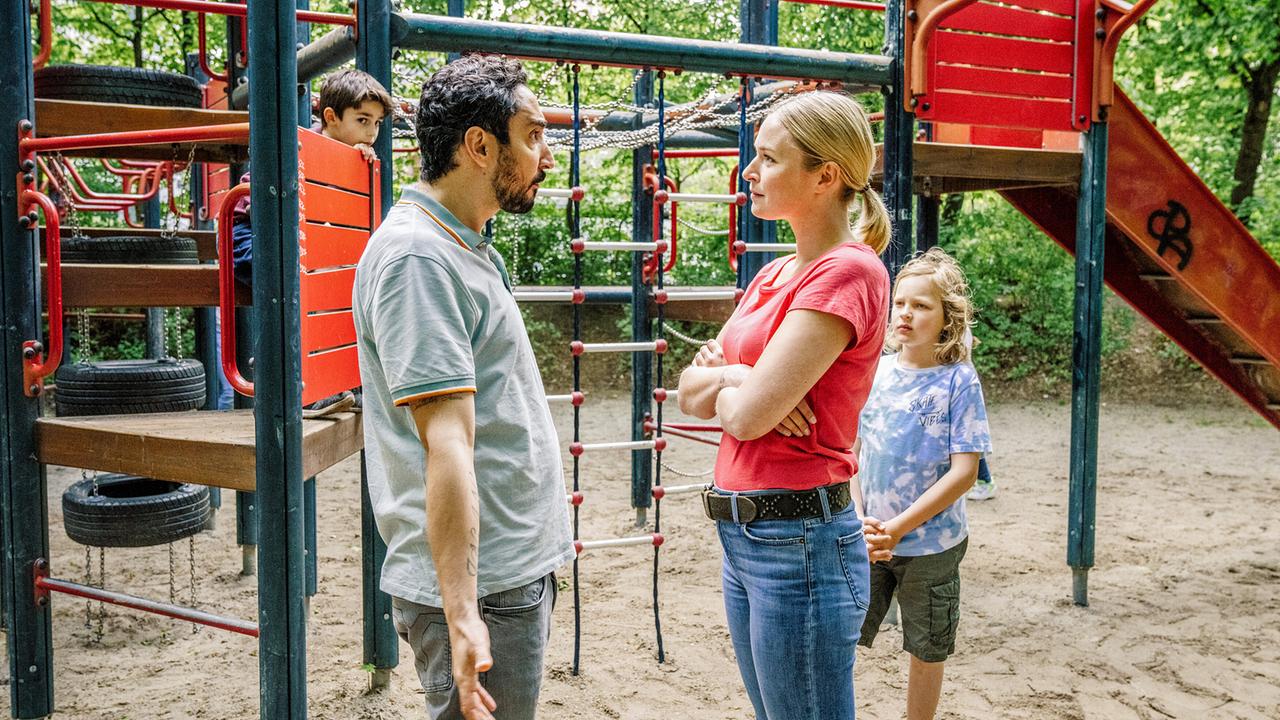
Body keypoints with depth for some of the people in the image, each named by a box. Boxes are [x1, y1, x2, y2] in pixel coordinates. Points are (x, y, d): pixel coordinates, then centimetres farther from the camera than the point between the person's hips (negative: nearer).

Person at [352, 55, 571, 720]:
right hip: (480, 590, -10)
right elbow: (445, 445, -26)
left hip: (516, 571, 10)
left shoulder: (466, 249, 14)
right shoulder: (418, 256, -18)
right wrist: (461, 614, -28)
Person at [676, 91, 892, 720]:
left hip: (799, 542, -9)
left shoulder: (848, 272, -16)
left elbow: (746, 414, -22)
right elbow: (690, 393, 11)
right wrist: (735, 374, -9)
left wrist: (719, 382, -1)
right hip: (744, 538, 9)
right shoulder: (776, 272, 11)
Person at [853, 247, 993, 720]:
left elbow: (964, 472, -14)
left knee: (926, 653, 13)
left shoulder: (959, 381, -10)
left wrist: (898, 528, -18)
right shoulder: (876, 372, 0)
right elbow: (850, 450, 5)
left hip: (931, 544, -3)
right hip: (867, 539, 3)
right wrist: (858, 518, -8)